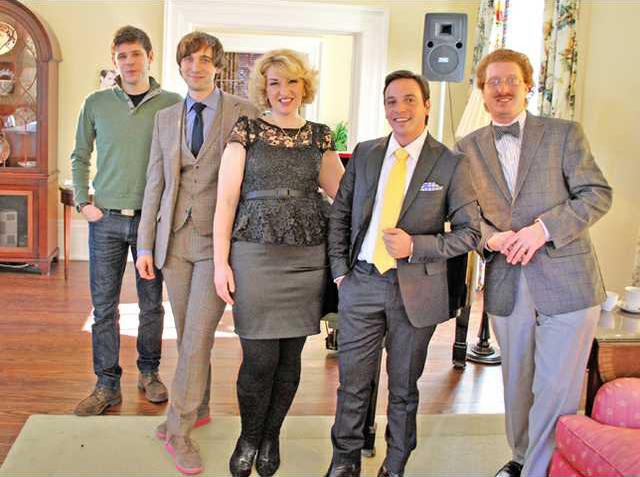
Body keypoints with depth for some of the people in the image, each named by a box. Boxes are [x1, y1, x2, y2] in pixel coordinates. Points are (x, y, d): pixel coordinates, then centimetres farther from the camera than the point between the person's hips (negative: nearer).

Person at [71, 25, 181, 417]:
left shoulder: (171, 104, 0)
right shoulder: (96, 104, 4)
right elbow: (80, 157, 13)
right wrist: (83, 201, 4)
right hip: (106, 219, 1)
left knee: (152, 303, 10)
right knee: (104, 306, 5)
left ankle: (149, 373, 28)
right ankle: (108, 385, 18)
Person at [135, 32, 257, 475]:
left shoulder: (243, 112, 0)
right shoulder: (166, 118, 12)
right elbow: (155, 184, 11)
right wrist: (146, 244, 8)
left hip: (219, 238, -4)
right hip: (174, 237, 4)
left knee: (198, 334, -6)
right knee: (187, 334, 12)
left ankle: (179, 428, 7)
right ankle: (198, 409, 29)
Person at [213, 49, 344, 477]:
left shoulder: (320, 136, 11)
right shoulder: (247, 131, 3)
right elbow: (226, 199, -1)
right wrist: (220, 262, -6)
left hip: (307, 256, 3)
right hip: (255, 253, -3)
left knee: (290, 355, 8)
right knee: (261, 358, -2)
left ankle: (271, 436, 30)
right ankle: (249, 438, 24)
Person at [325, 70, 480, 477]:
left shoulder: (451, 165, -5)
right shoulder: (364, 154, 6)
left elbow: (469, 232, -5)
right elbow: (340, 214, 11)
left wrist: (416, 246, -18)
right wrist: (340, 268, 3)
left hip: (416, 290, -2)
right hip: (361, 283, 2)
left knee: (404, 388, 14)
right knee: (353, 382, 11)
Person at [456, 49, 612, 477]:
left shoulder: (564, 134, 0)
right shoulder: (469, 148, 8)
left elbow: (597, 194, -5)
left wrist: (543, 228, -17)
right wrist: (493, 239, -14)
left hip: (566, 281, -3)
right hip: (506, 285, 3)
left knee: (555, 391, -2)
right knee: (517, 386, 17)